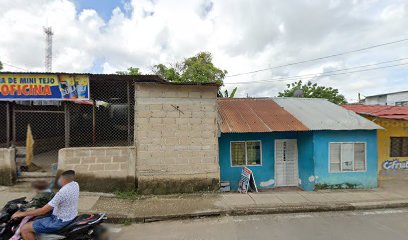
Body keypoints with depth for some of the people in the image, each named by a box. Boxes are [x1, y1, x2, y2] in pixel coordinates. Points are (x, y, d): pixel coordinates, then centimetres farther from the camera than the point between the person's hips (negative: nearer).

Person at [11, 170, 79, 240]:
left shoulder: (62, 192, -32)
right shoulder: (75, 184, -7)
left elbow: (43, 210, -24)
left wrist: (21, 214, -13)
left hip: (61, 220, -9)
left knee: (24, 229, -2)